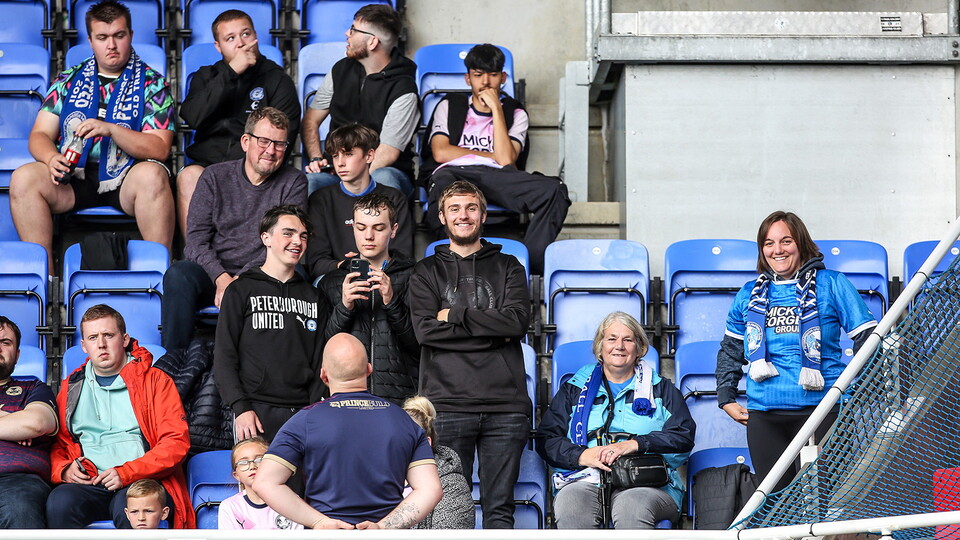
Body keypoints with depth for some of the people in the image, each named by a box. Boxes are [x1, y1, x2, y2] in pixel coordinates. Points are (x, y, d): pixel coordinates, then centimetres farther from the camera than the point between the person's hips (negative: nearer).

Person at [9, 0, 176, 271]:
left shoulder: (152, 84, 6)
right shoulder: (68, 80, 15)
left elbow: (159, 149, -5)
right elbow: (40, 135, 10)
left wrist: (111, 129, -20)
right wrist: (51, 158, -15)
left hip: (127, 180, -3)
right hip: (73, 176, 3)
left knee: (152, 175, -36)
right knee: (23, 178, -24)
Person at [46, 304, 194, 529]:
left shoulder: (155, 381, 12)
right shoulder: (71, 388, 22)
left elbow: (177, 442, 1)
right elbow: (56, 445, 24)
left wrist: (127, 472, -11)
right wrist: (63, 470, -1)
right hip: (88, 484, 3)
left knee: (128, 507, -39)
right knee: (60, 501, -33)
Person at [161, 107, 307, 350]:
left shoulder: (294, 182, 6)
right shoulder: (215, 177, 8)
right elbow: (196, 238, 0)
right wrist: (221, 278, -20)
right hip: (212, 273, 1)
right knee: (178, 274, -32)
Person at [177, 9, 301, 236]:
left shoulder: (277, 79, 13)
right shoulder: (205, 77, 20)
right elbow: (193, 117, -2)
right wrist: (231, 73, -7)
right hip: (206, 164, 2)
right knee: (189, 176, -32)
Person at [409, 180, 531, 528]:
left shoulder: (507, 267, 16)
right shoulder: (426, 272, 14)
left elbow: (518, 320, -2)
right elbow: (425, 330, -3)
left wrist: (455, 315, -3)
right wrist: (492, 331, -6)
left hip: (505, 405, 1)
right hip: (446, 403, -1)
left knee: (499, 507, 0)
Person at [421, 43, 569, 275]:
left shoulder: (515, 113, 25)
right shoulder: (449, 106, 27)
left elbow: (506, 159, 4)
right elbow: (440, 152, 7)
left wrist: (496, 109, 6)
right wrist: (492, 156, 7)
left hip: (496, 178, 1)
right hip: (454, 173, -1)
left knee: (554, 190, -30)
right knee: (442, 184, -44)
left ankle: (530, 262, -37)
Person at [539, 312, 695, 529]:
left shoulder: (661, 389, 21)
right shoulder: (574, 389, 24)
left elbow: (683, 437, 6)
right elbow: (546, 439, 13)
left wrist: (634, 445, -10)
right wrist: (583, 456, -7)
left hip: (647, 484, -1)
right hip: (587, 481, 1)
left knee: (632, 506, -38)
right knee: (569, 504, -36)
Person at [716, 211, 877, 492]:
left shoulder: (831, 284, 4)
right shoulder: (749, 294, 15)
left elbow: (867, 337, 4)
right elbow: (730, 349, 25)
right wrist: (726, 398, 18)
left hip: (820, 410, -4)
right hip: (762, 414, 4)